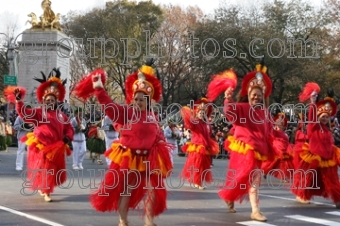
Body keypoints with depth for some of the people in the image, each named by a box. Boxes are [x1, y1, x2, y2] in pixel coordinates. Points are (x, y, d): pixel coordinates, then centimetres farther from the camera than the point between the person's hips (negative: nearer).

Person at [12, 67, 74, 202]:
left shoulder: (61, 115, 10)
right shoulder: (38, 112, -3)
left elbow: (69, 128, 12)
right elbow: (24, 113, -17)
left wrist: (67, 137, -10)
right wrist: (19, 100, -32)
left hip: (56, 148, 5)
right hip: (41, 147, -5)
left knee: (53, 170, 13)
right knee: (43, 169, -2)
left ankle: (44, 189, 31)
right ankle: (45, 192, 6)